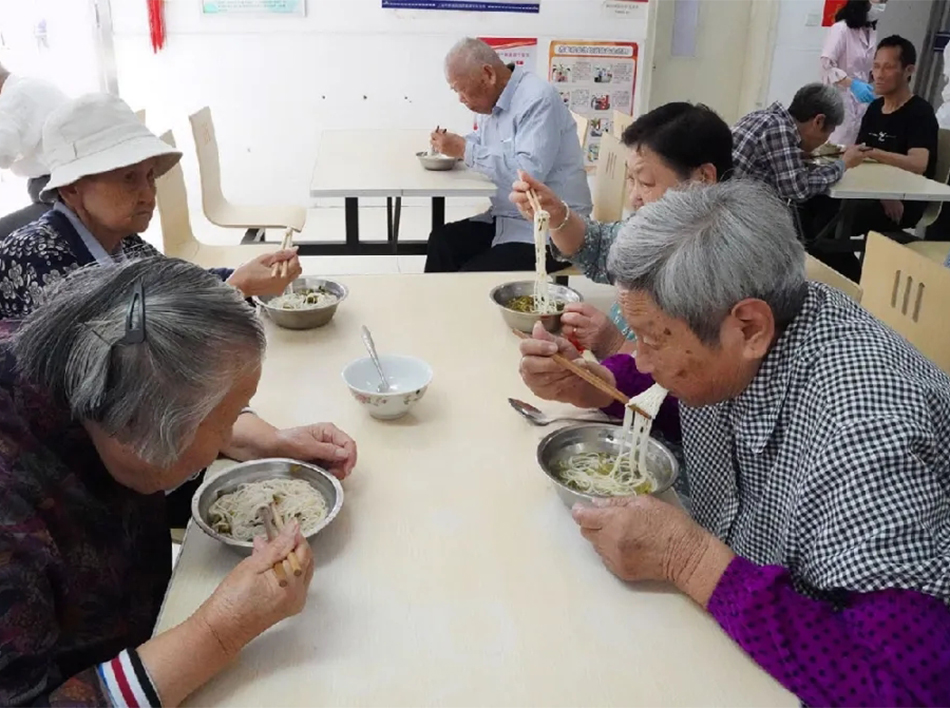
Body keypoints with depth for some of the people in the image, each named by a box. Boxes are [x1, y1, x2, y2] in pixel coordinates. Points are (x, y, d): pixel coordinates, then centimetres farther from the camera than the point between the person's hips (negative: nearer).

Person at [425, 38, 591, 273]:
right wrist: (453, 144, 3)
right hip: (507, 218, 9)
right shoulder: (493, 99, 8)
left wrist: (465, 150, -23)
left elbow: (529, 173, -30)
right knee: (441, 242, -2)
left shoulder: (538, 99, -18)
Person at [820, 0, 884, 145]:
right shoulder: (841, 28, -11)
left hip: (860, 98, 7)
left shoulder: (871, 31, 10)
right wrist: (852, 84, -27)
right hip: (839, 97, -7)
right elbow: (826, 65, -19)